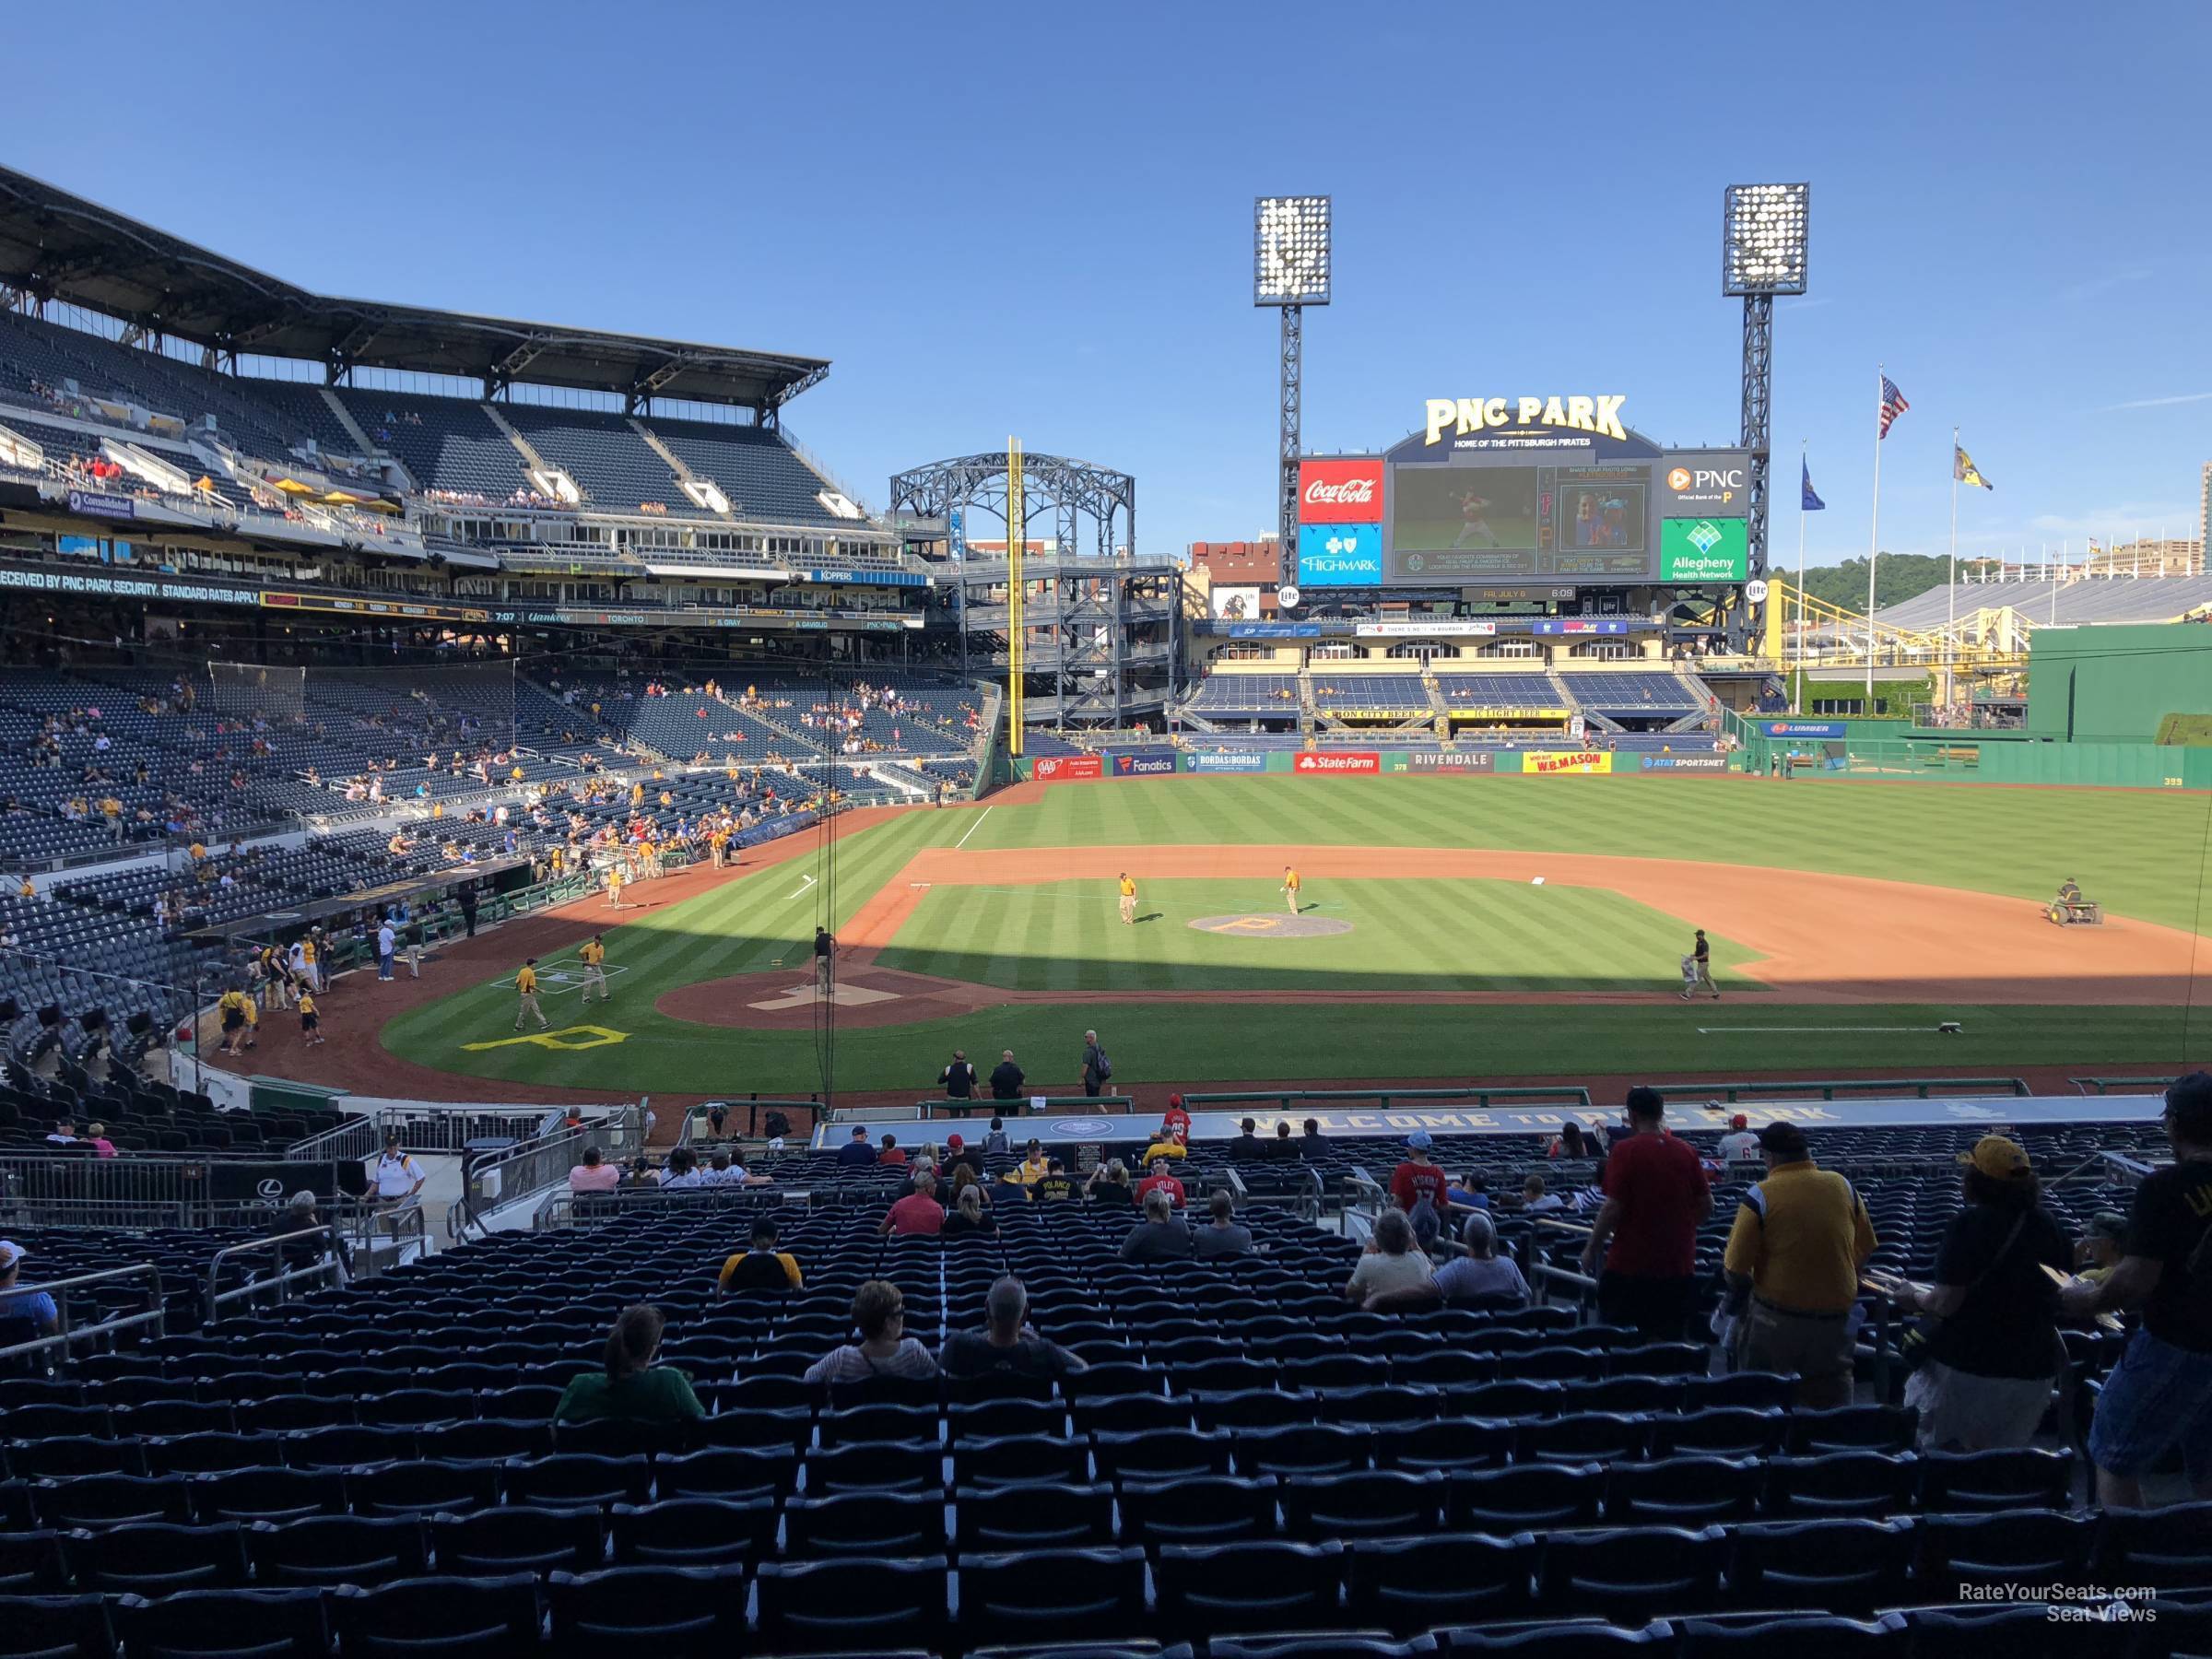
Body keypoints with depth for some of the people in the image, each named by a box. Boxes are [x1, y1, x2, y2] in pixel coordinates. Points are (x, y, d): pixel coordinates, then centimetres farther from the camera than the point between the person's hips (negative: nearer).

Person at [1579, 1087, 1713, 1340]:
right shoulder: (1685, 1151, 2)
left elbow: (1613, 1207, -15)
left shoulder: (1625, 1151, -12)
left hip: (1630, 1263, -4)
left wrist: (1591, 1248, -5)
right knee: (1667, 1340, 11)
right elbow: (1706, 1205, 7)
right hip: (1678, 1264, 4)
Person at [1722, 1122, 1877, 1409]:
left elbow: (1736, 1266, -13)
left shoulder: (1760, 1196, -14)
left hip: (1778, 1315, -4)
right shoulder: (1842, 1186, -1)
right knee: (1831, 1397, 15)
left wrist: (1738, 1293, 7)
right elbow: (1866, 1248, 10)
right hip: (1837, 1315, 4)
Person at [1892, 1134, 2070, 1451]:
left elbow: (1946, 1304, -19)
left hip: (1968, 1364, -6)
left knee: (1943, 1452, 11)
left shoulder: (1969, 1223, -17)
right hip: (2033, 1367, 6)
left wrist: (1915, 1296, 1)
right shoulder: (2046, 1224, 0)